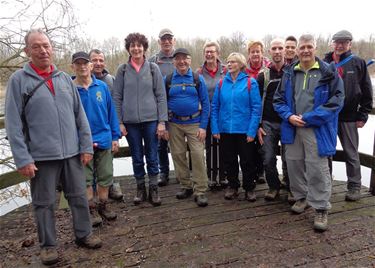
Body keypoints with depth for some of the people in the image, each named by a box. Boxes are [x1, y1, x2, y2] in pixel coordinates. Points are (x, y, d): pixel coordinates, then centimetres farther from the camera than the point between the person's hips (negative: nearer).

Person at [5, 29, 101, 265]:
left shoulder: (64, 78, 8)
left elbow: (80, 115, 8)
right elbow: (13, 123, -6)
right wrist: (22, 158, -11)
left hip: (72, 152, 3)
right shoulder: (18, 80, -2)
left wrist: (86, 146, 3)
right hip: (41, 155, -3)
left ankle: (84, 234, 32)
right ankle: (48, 244, 28)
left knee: (79, 197, 13)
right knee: (45, 203, 9)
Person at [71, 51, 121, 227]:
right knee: (86, 178, 10)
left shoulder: (102, 87, -1)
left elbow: (111, 112, 3)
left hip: (104, 139, 2)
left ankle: (103, 206, 31)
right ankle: (91, 209, 26)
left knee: (105, 176, 12)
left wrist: (115, 136, 1)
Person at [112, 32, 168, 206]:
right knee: (137, 158, 11)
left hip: (151, 120, -1)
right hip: (130, 121, 1)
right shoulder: (122, 70, 4)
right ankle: (140, 189, 27)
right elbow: (117, 97, 5)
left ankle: (153, 189, 21)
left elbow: (161, 96, 1)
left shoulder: (153, 68, 2)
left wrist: (162, 121, -5)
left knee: (152, 157, 6)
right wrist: (119, 122, -1)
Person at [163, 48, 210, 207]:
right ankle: (186, 186, 23)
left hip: (194, 123, -2)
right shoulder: (167, 80, 5)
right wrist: (164, 127, 0)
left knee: (198, 155, -8)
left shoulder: (198, 79, 1)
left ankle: (200, 191, 1)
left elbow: (205, 103, -1)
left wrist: (203, 126, -8)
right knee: (178, 155, 7)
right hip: (174, 124, 2)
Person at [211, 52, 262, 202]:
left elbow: (256, 108, -8)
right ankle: (233, 186, 31)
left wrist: (252, 131, -14)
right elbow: (215, 107, 4)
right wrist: (215, 128, -4)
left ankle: (249, 188, 26)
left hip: (244, 130, -3)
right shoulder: (221, 83, 4)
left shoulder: (250, 82, -5)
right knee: (229, 161, 14)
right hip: (225, 130, 3)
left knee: (247, 161, 8)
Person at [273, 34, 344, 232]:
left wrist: (309, 118, -14)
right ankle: (301, 197, 33)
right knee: (294, 164, 12)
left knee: (317, 168, -3)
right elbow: (278, 99, 12)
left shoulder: (328, 72, -2)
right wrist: (289, 116, -8)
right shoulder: (289, 73, 10)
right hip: (293, 127, 4)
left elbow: (337, 99, -8)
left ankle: (321, 209, 10)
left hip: (316, 129, -4)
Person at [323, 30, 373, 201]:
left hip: (348, 118, -2)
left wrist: (363, 115, -3)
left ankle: (354, 186, 20)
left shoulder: (358, 63, 1)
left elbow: (367, 92, 1)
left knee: (351, 153, 7)